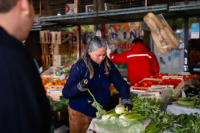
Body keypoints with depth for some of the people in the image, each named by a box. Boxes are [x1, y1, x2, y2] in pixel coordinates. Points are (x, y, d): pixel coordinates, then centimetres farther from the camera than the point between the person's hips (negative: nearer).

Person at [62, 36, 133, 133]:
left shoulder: (107, 64, -4)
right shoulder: (79, 67, -17)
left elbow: (120, 83, 1)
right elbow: (65, 93, -18)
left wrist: (126, 99, -17)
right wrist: (78, 88, -38)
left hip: (101, 113, 4)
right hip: (80, 114, -4)